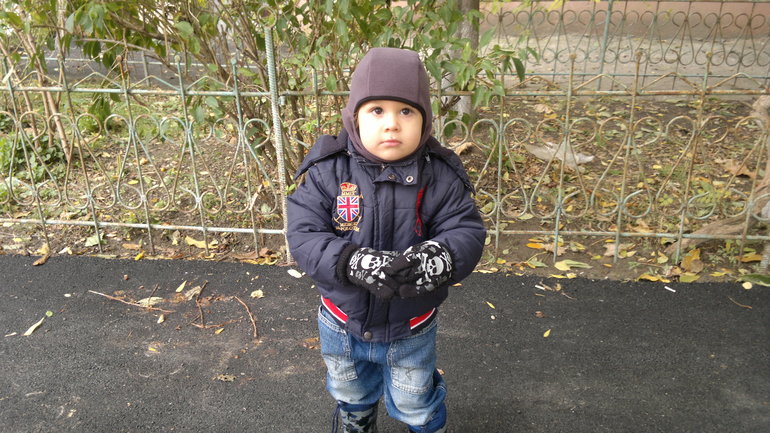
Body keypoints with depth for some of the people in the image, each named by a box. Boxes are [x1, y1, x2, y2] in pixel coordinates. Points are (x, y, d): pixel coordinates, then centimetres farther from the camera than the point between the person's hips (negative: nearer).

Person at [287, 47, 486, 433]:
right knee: (351, 397, 32)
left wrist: (440, 258, -43)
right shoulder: (327, 171, -19)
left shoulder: (441, 176, -18)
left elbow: (468, 233, -20)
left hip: (412, 330, -1)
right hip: (343, 325, 2)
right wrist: (353, 263, -40)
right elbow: (303, 237, -22)